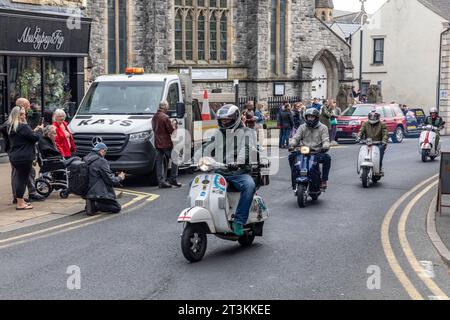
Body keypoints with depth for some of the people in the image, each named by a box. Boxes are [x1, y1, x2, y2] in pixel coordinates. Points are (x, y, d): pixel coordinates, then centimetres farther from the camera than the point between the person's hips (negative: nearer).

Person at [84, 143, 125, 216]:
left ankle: (92, 203, 6)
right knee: (117, 208, 2)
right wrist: (119, 178, 5)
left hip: (89, 191, 9)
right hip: (99, 193, -9)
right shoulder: (101, 161, -16)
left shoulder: (86, 160, 9)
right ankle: (96, 205, -13)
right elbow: (110, 180, -15)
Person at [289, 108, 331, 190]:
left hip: (317, 152, -2)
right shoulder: (302, 127, 16)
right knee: (292, 156, -24)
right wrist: (291, 144, -20)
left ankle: (324, 180, -19)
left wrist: (325, 147, -28)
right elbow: (296, 138, 3)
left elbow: (325, 140, -4)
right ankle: (295, 182, -15)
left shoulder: (323, 128, 10)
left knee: (327, 157, -31)